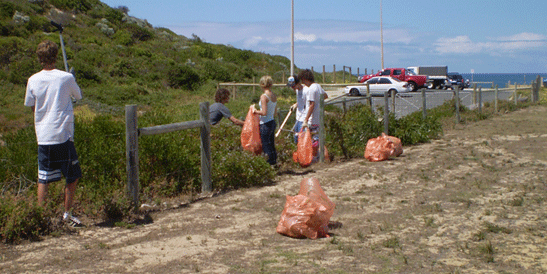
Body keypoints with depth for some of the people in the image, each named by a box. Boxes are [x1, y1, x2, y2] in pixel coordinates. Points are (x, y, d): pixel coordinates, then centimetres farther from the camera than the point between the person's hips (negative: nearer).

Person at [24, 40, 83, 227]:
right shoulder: (66, 78, -6)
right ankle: (67, 213, 14)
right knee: (73, 176, 10)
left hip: (43, 136, 3)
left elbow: (31, 106, 13)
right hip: (63, 135, -3)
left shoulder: (33, 80, 2)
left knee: (43, 179, 8)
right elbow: (78, 96, 12)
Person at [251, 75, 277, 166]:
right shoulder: (274, 96, 7)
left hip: (265, 124, -8)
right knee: (272, 146, 16)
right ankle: (274, 163, 22)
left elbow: (264, 113, -21)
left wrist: (255, 111, -6)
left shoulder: (264, 96, -17)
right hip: (272, 122, 8)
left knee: (266, 147, -1)